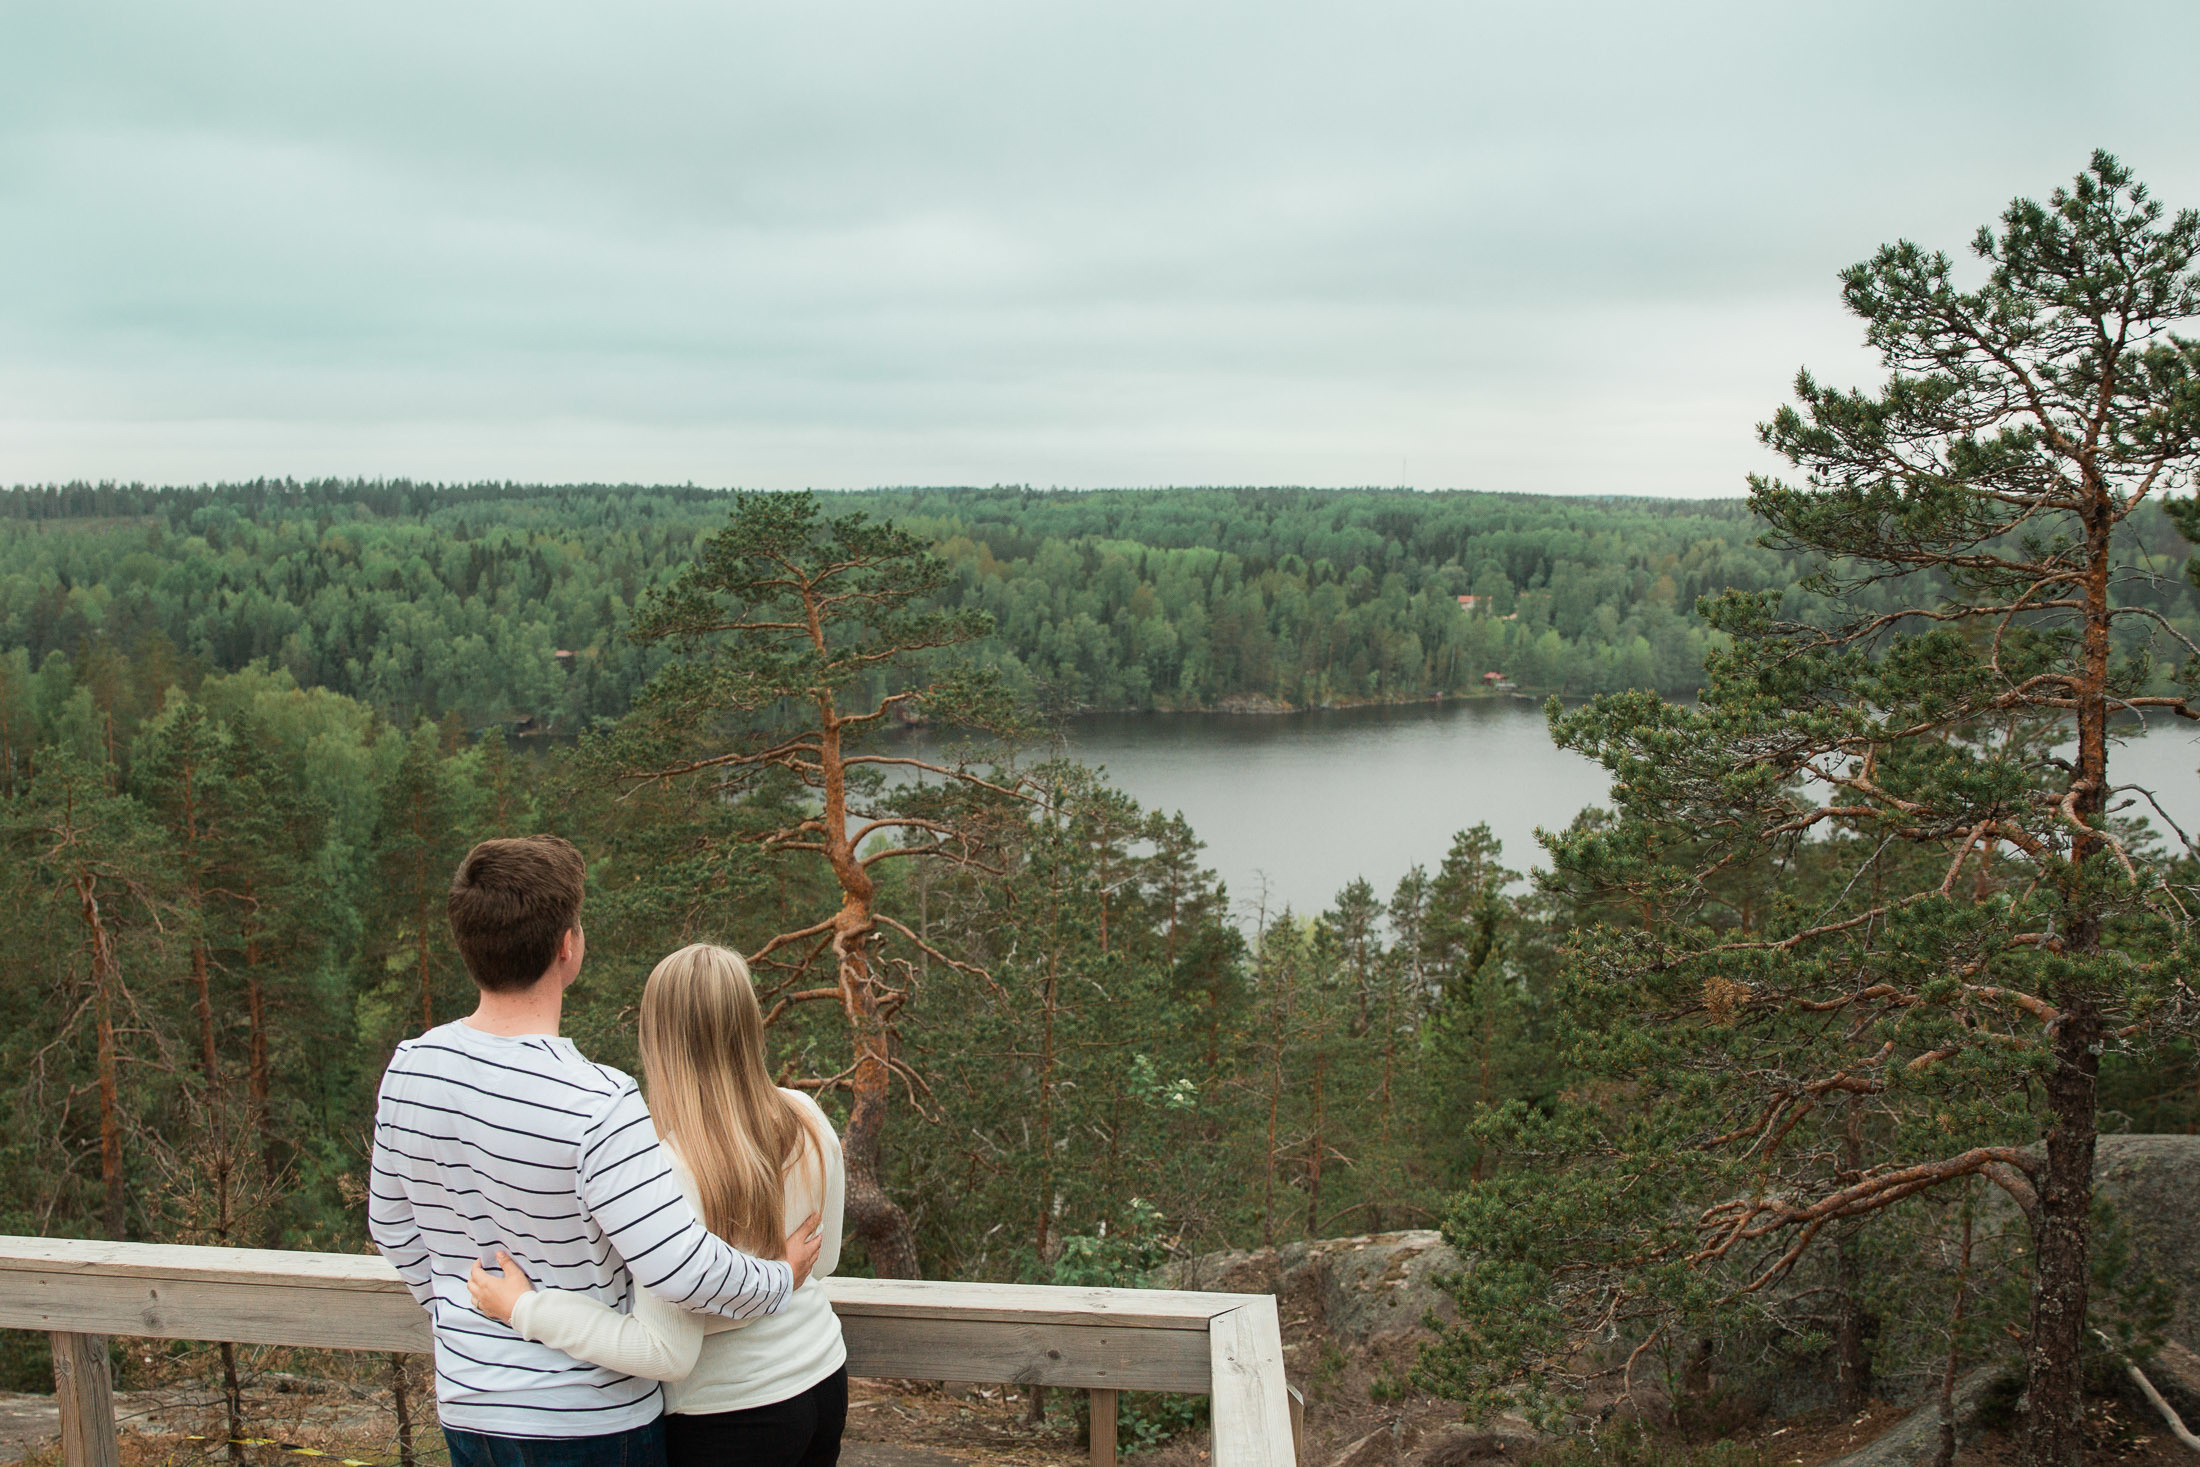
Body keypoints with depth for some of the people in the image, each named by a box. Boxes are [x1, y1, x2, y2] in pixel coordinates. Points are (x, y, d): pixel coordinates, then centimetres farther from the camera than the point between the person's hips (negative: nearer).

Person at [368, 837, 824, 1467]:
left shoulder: (409, 1067, -6)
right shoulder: (597, 1106, -26)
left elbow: (393, 1228, 8)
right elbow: (678, 1271, -28)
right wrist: (780, 1280, -9)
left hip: (466, 1407, 6)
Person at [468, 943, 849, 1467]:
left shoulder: (669, 1167, -27)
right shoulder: (805, 1120, -8)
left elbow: (667, 1352, -25)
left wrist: (525, 1309, -20)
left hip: (730, 1421, -6)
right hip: (824, 1383, 6)